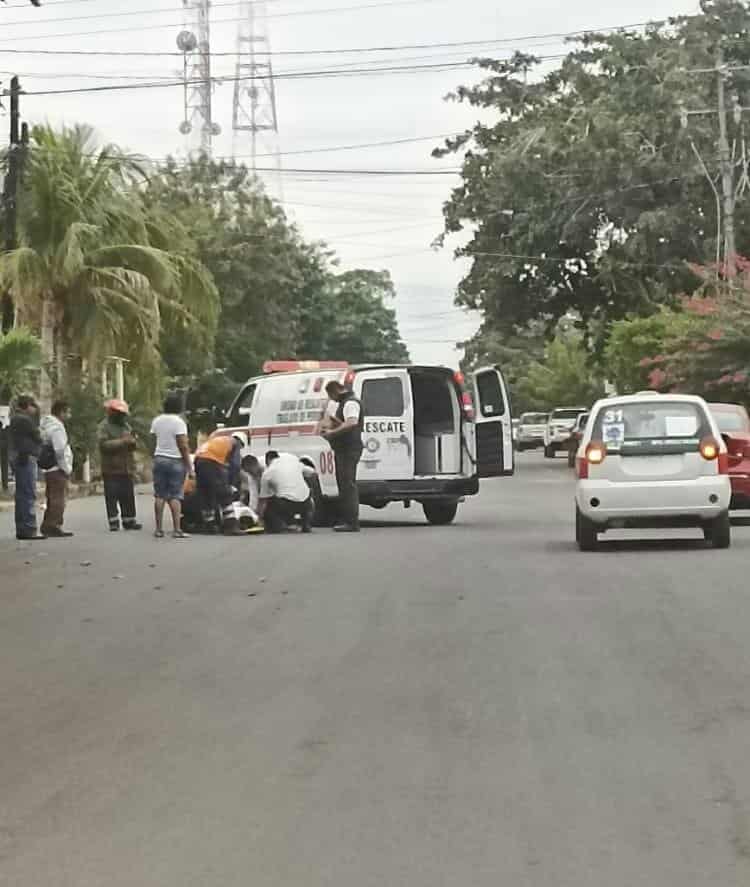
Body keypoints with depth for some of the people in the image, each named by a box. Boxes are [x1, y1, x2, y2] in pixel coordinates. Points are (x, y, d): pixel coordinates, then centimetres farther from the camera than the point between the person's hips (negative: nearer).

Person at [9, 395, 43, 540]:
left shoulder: (15, 419, 19)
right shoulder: (24, 420, -13)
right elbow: (37, 438, -7)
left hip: (18, 459, 11)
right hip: (26, 458, -11)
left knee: (21, 495, 12)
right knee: (29, 494, -11)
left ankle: (21, 529, 16)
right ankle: (29, 529, -15)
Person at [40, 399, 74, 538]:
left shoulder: (46, 425, 17)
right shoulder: (57, 427, -15)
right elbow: (60, 451, -21)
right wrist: (66, 469, -13)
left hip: (48, 469, 10)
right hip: (57, 469, -10)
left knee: (53, 499, 16)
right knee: (58, 499, -7)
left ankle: (47, 526, 19)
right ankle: (53, 526, -7)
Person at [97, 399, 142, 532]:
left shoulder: (126, 426, 17)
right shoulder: (104, 427, -5)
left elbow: (133, 444, 20)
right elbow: (104, 444, -18)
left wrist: (133, 442, -4)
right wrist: (122, 442, -21)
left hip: (126, 469, 6)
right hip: (111, 469, -6)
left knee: (128, 496, 7)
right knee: (112, 496, -5)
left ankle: (129, 521, 14)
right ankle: (113, 522, -1)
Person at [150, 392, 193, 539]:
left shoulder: (157, 421, 6)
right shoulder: (178, 422, -12)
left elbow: (153, 442, 11)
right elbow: (184, 446, -15)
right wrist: (189, 464, -10)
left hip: (159, 459, 5)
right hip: (175, 461, -5)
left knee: (159, 495, 7)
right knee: (175, 496, -4)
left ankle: (159, 528, 6)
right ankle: (177, 529, -8)